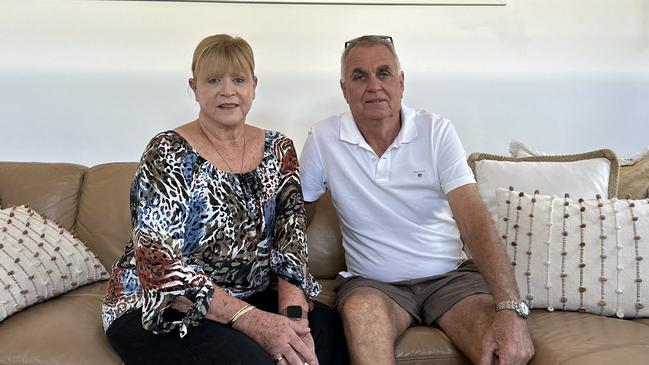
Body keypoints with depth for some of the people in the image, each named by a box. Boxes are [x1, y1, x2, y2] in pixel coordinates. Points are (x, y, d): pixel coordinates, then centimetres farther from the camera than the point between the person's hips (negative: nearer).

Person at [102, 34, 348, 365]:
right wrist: (251, 320, -27)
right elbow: (158, 261, -20)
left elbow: (290, 237, -2)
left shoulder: (279, 150, 4)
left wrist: (292, 315, -19)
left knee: (332, 330, -21)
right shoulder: (168, 154, -12)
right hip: (159, 311, -4)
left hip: (247, 299, 5)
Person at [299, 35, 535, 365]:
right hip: (372, 283, 0)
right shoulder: (323, 139, -4)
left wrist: (510, 309, -27)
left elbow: (473, 219, -15)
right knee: (360, 310, -35)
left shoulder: (436, 131, -5)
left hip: (451, 275, 1)